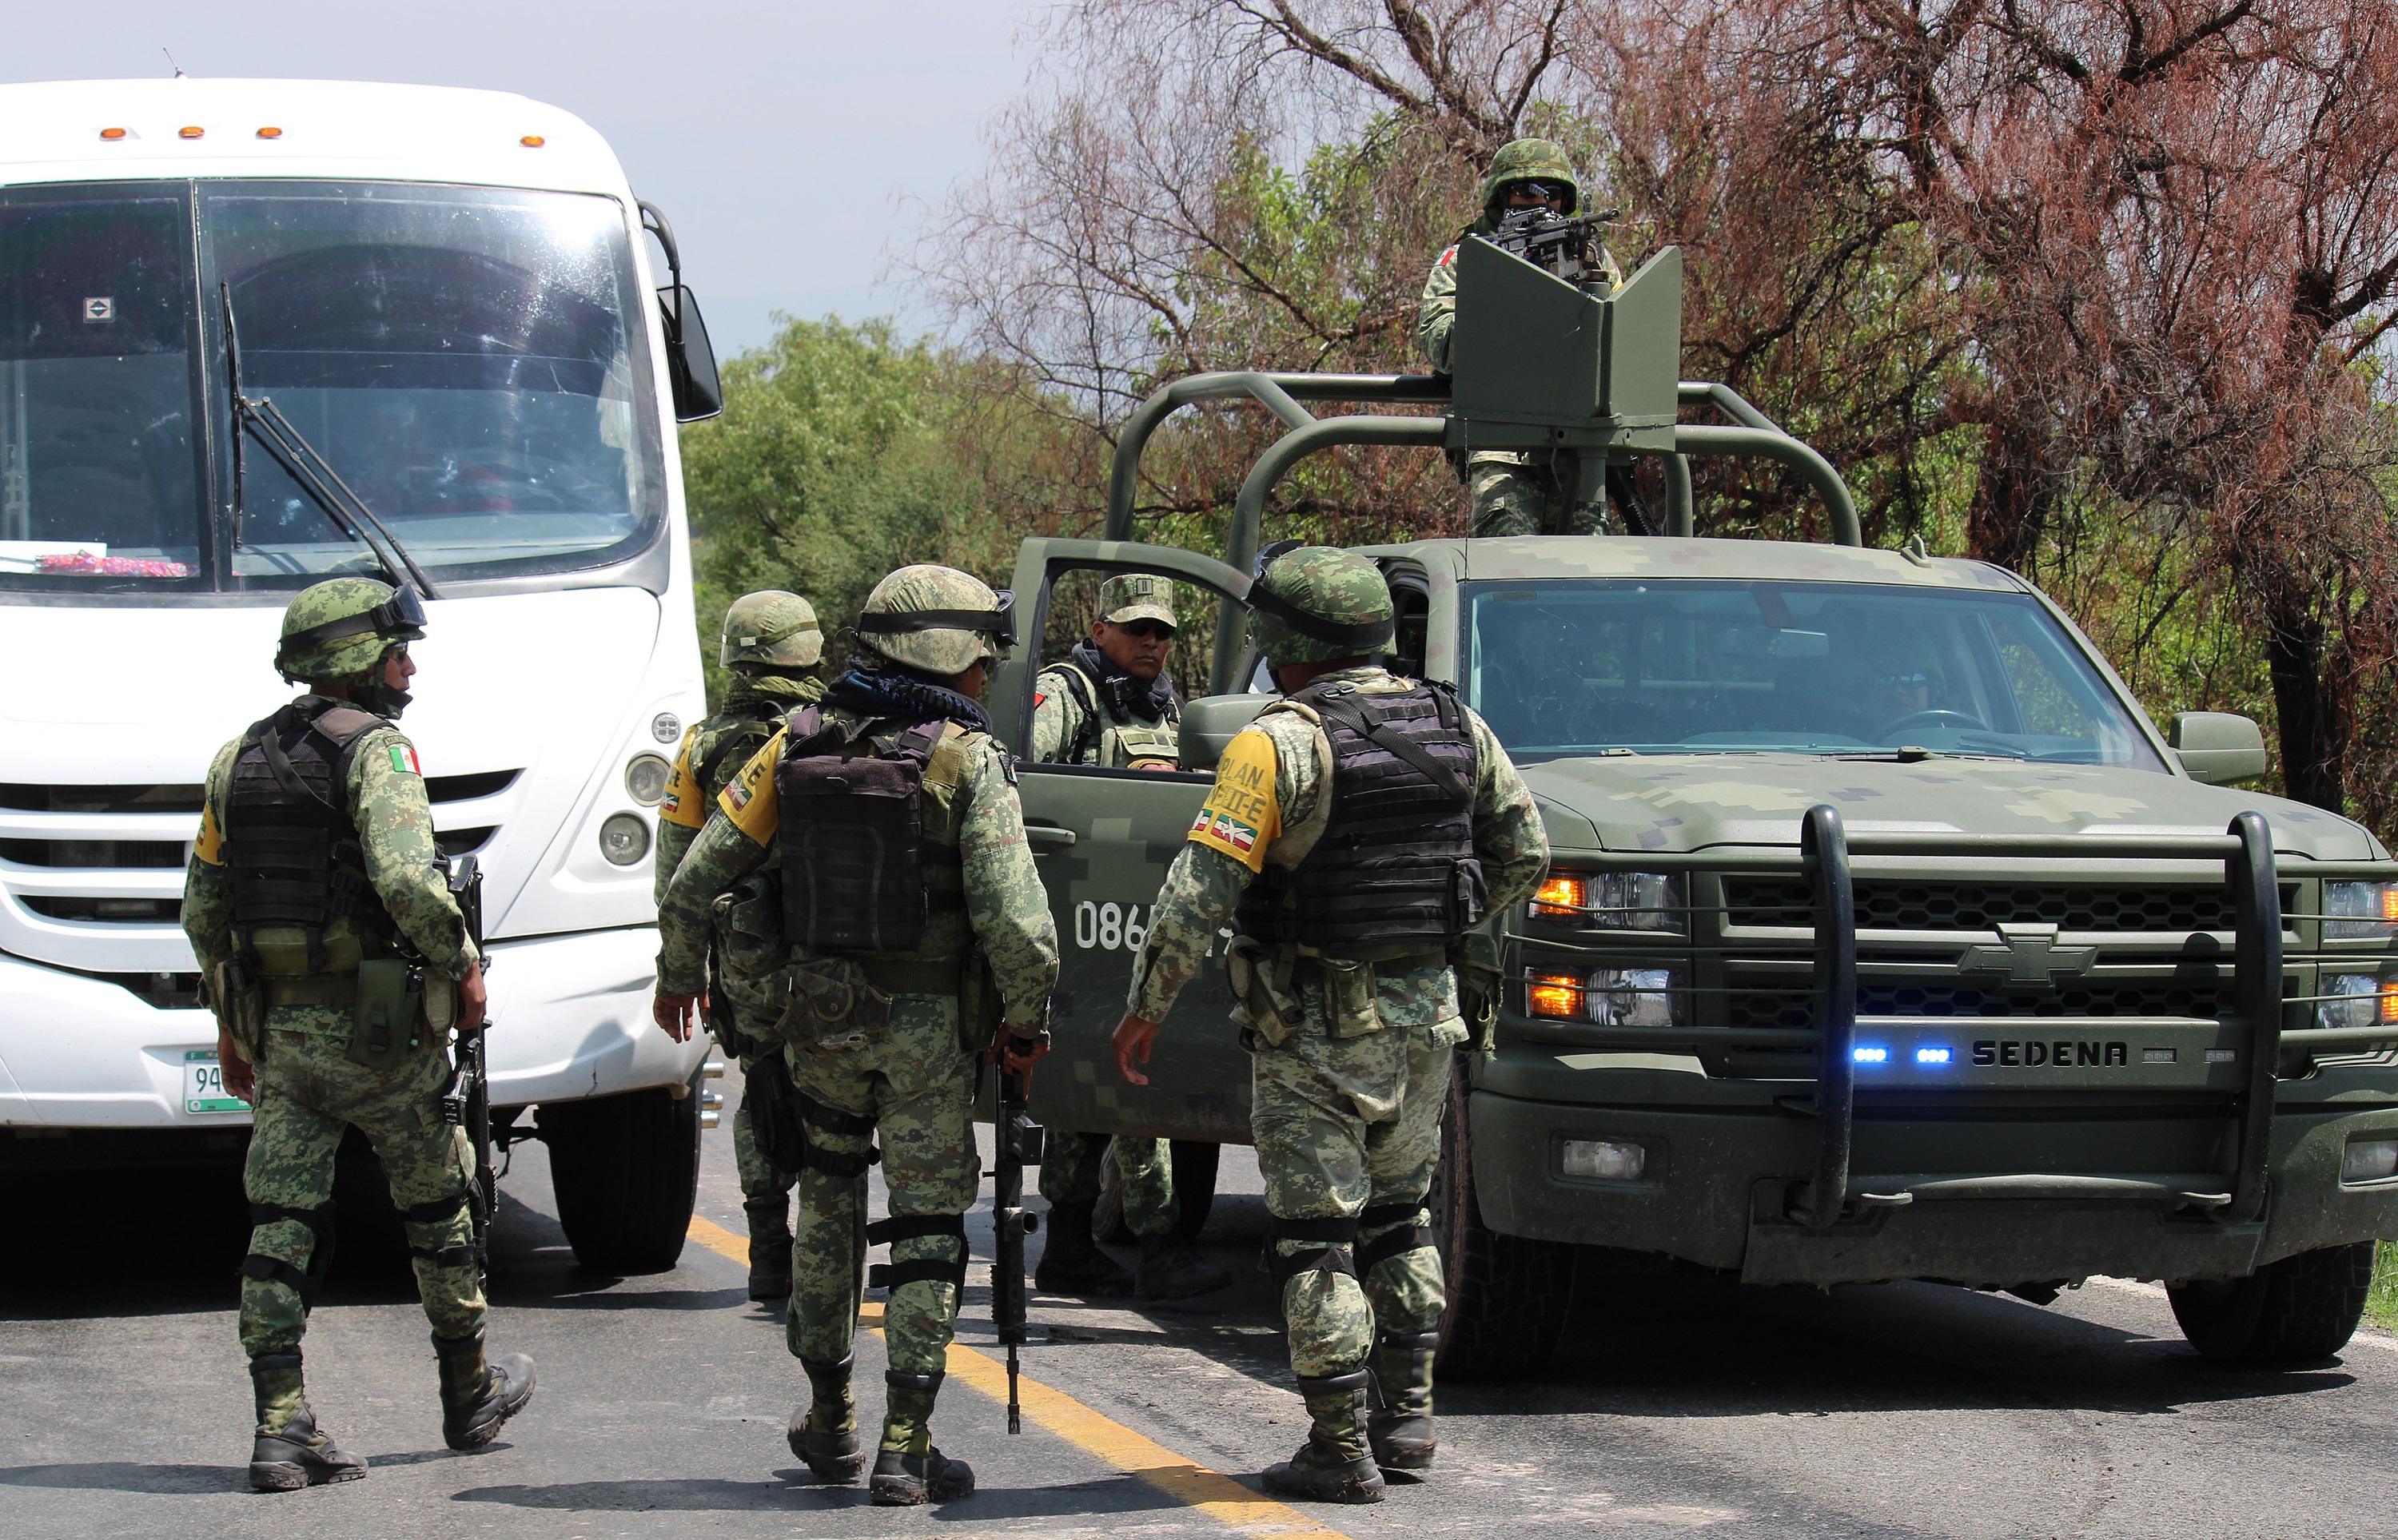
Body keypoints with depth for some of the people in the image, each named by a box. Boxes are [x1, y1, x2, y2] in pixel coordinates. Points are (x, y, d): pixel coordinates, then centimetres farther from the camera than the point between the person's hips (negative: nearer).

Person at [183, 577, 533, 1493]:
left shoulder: (240, 759, 10)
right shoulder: (374, 749, -11)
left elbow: (203, 908, 14)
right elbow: (405, 877, -26)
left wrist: (230, 1022, 22)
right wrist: (462, 964, -11)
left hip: (275, 1036, 5)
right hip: (378, 1035, -5)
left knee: (281, 1228, 1)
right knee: (438, 1204, 14)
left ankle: (281, 1429, -8)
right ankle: (470, 1396, 27)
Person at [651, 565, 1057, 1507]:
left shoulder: (798, 746, 1)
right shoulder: (966, 760, -12)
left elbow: (698, 880, 3)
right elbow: (1014, 919, -20)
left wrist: (677, 976, 20)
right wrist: (1026, 1022, -5)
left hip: (819, 1014, 4)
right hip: (927, 1027, -4)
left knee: (829, 1204, 20)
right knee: (927, 1221, 3)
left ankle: (830, 1421, 28)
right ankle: (905, 1447, -2)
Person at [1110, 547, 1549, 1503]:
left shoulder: (1281, 743, -15)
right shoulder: (1456, 728, 4)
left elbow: (1200, 890, -19)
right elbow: (1523, 855, 12)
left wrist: (1145, 1006, -9)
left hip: (1315, 1029, -6)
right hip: (1423, 1013, 6)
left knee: (1316, 1238, 0)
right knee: (1395, 1218, 22)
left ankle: (1342, 1452, 0)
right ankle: (1407, 1414, 19)